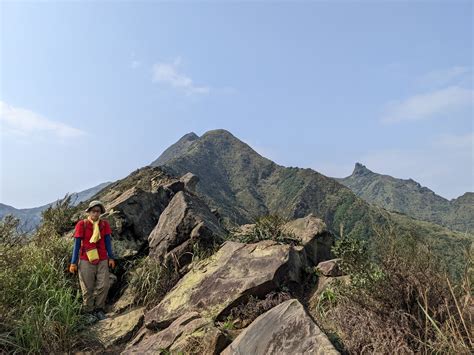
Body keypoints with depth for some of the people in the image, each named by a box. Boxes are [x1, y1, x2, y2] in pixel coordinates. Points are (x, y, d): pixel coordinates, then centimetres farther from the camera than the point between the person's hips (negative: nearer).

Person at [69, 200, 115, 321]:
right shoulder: (81, 224, -4)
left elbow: (108, 242, 7)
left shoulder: (104, 224, 4)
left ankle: (99, 309, 17)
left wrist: (111, 257, 1)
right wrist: (73, 262, -2)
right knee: (88, 288, 4)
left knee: (104, 285, -2)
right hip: (86, 261, -2)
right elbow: (77, 244, -1)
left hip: (102, 260, 2)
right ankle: (89, 311, 21)